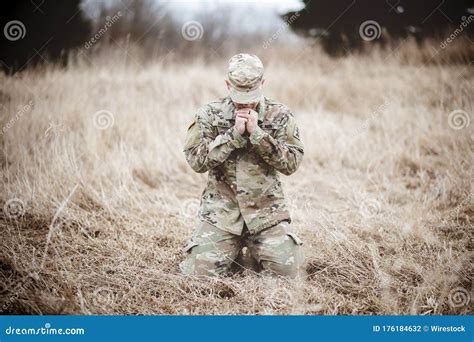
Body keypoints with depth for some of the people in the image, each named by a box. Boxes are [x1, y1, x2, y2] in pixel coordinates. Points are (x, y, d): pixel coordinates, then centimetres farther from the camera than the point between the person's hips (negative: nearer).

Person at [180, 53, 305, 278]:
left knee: (289, 271, -12)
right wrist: (235, 133, -16)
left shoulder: (280, 116, 1)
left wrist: (257, 133, -16)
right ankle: (234, 248, 20)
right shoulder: (209, 115, 0)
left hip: (267, 211, 0)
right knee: (200, 271, -14)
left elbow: (292, 163, -7)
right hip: (220, 212, 0)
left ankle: (255, 250, 21)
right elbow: (196, 160, -9)